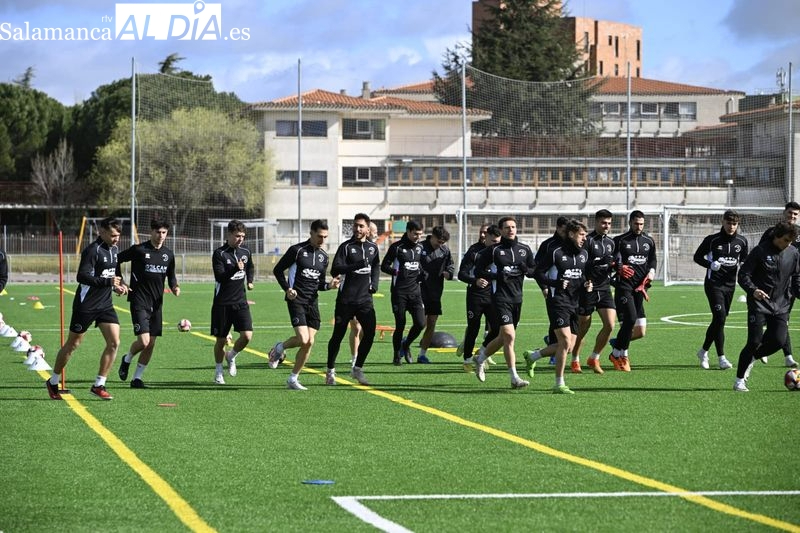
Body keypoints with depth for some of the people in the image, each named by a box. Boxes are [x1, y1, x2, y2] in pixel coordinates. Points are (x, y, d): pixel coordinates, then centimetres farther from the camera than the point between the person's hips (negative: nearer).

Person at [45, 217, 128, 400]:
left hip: (105, 304, 7)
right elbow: (82, 276, -26)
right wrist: (108, 282, -29)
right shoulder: (92, 250, -17)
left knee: (114, 342, -6)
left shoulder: (114, 250, 9)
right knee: (72, 344, 4)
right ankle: (53, 382, 21)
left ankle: (99, 385, 2)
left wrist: (118, 284, 5)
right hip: (86, 304, -7)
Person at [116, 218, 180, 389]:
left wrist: (174, 287, 0)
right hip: (139, 302, -6)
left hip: (156, 303, 6)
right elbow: (117, 259, 1)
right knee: (143, 341, -16)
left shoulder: (168, 254, 7)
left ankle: (137, 378, 17)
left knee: (151, 344, 5)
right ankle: (127, 359, 16)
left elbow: (171, 275, 21)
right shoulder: (139, 250, -8)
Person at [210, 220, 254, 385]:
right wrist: (235, 269, -30)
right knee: (221, 340, 4)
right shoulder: (219, 253, -9)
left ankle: (231, 356, 17)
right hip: (222, 303, -4)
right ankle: (218, 372, 24)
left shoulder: (245, 252, 7)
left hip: (240, 302, 4)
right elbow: (220, 277, -19)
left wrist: (250, 281, 14)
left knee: (247, 336, -12)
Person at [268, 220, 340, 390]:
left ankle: (293, 379, 11)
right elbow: (277, 270, -1)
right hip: (296, 299, -6)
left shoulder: (323, 256, 12)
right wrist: (287, 289, -13)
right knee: (303, 339, -20)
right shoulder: (297, 250, -5)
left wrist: (330, 285, -2)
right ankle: (280, 348, 11)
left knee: (310, 342, 0)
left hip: (312, 302, 6)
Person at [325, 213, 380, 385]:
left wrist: (374, 283, 10)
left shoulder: (373, 247, 10)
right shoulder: (346, 246, -5)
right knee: (338, 335, 3)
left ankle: (358, 368, 7)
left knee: (370, 332, -8)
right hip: (346, 299, -4)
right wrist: (356, 266, -29)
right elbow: (335, 270, -16)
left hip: (365, 299, 4)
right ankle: (330, 371, 17)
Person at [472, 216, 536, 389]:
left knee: (502, 337, 13)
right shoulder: (494, 250, -2)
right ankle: (514, 378, -16)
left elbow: (534, 270, 18)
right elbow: (478, 271, 0)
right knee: (509, 336, -16)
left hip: (517, 298, 6)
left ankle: (480, 358, 40)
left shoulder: (525, 249, 10)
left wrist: (526, 269, -5)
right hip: (500, 297, -6)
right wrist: (496, 275, -16)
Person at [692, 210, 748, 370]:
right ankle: (721, 357, -13)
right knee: (720, 317, -17)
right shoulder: (712, 240, -6)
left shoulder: (742, 241, 5)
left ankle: (703, 351, 29)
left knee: (719, 320, 10)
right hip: (713, 283, -5)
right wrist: (710, 264, -15)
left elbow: (745, 259, 18)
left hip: (730, 285, 5)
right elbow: (697, 256, 3)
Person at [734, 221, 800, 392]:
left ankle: (751, 358, 20)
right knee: (755, 342, -10)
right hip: (759, 303, -5)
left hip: (781, 306, 5)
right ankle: (740, 379, 2)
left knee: (779, 340, -9)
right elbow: (743, 274, -8)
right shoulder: (760, 251, -9)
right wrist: (753, 290, -25)